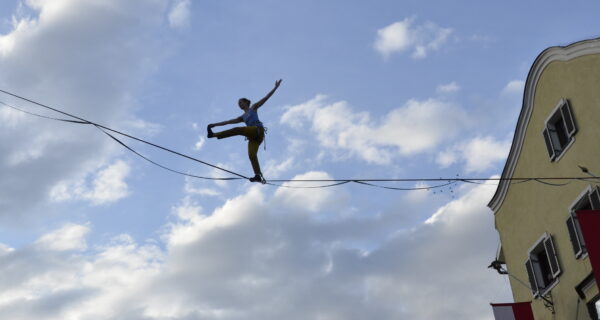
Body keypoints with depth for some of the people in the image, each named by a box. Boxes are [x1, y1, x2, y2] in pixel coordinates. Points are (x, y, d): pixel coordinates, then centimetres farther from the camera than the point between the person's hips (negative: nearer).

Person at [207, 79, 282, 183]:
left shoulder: (253, 108, 21)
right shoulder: (243, 117, 34)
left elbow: (265, 98, 14)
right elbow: (228, 122, 29)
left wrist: (275, 87, 6)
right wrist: (215, 124, 23)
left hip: (258, 130, -7)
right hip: (253, 137, 7)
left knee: (238, 129, -24)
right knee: (252, 155, -14)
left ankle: (214, 134, -28)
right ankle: (258, 176, -26)